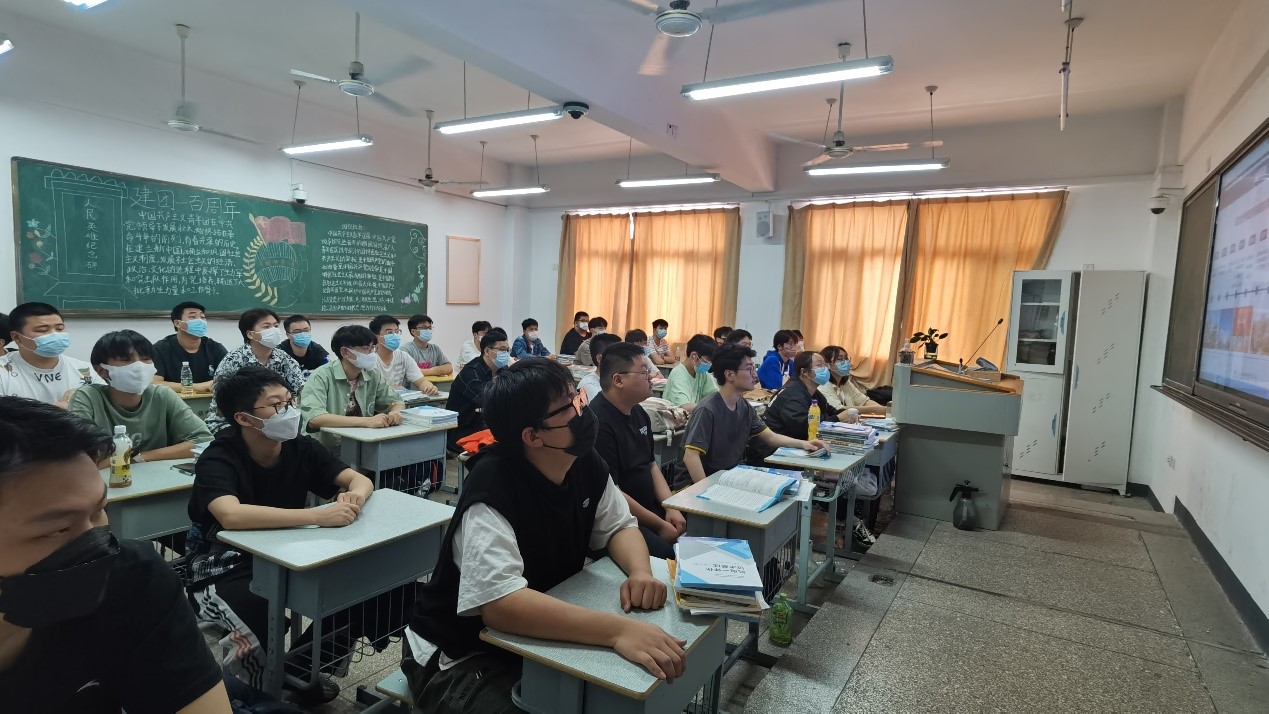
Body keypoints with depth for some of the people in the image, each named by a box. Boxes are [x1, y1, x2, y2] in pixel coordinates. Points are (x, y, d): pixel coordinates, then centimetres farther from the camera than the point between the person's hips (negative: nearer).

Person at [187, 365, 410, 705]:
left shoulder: (300, 447, -6)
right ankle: (263, 690, 0)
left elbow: (360, 479, -4)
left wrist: (355, 495, -29)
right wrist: (320, 516, -44)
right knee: (266, 619, -35)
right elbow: (231, 516, -40)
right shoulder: (218, 460, -21)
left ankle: (296, 670, 7)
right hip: (224, 570, -5)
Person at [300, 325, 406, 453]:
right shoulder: (321, 377, -13)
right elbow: (313, 419, -27)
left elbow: (396, 402, 11)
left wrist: (395, 413, -14)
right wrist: (366, 421, -33)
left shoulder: (374, 374, 2)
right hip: (327, 451, -5)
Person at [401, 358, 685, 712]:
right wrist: (618, 629, -47)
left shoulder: (586, 463, -7)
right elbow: (499, 603, -40)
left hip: (542, 634, 7)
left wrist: (641, 572, -19)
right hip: (461, 656, -6)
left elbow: (620, 526, 3)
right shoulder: (492, 489, -30)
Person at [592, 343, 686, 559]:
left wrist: (671, 507, 1)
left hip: (648, 508, 9)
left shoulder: (638, 413, 10)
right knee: (665, 553, -28)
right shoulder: (599, 422, -21)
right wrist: (660, 526, -14)